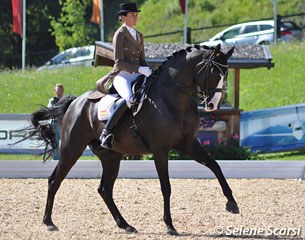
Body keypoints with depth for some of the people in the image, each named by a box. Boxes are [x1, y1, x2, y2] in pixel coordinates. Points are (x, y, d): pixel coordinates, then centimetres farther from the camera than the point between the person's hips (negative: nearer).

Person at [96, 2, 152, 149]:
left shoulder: (139, 36, 17)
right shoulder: (119, 35, -5)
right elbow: (119, 62, -13)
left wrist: (148, 71, -1)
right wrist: (139, 69, -23)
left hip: (136, 76, 8)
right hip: (121, 75, -8)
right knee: (130, 99, -37)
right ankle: (106, 132, -33)